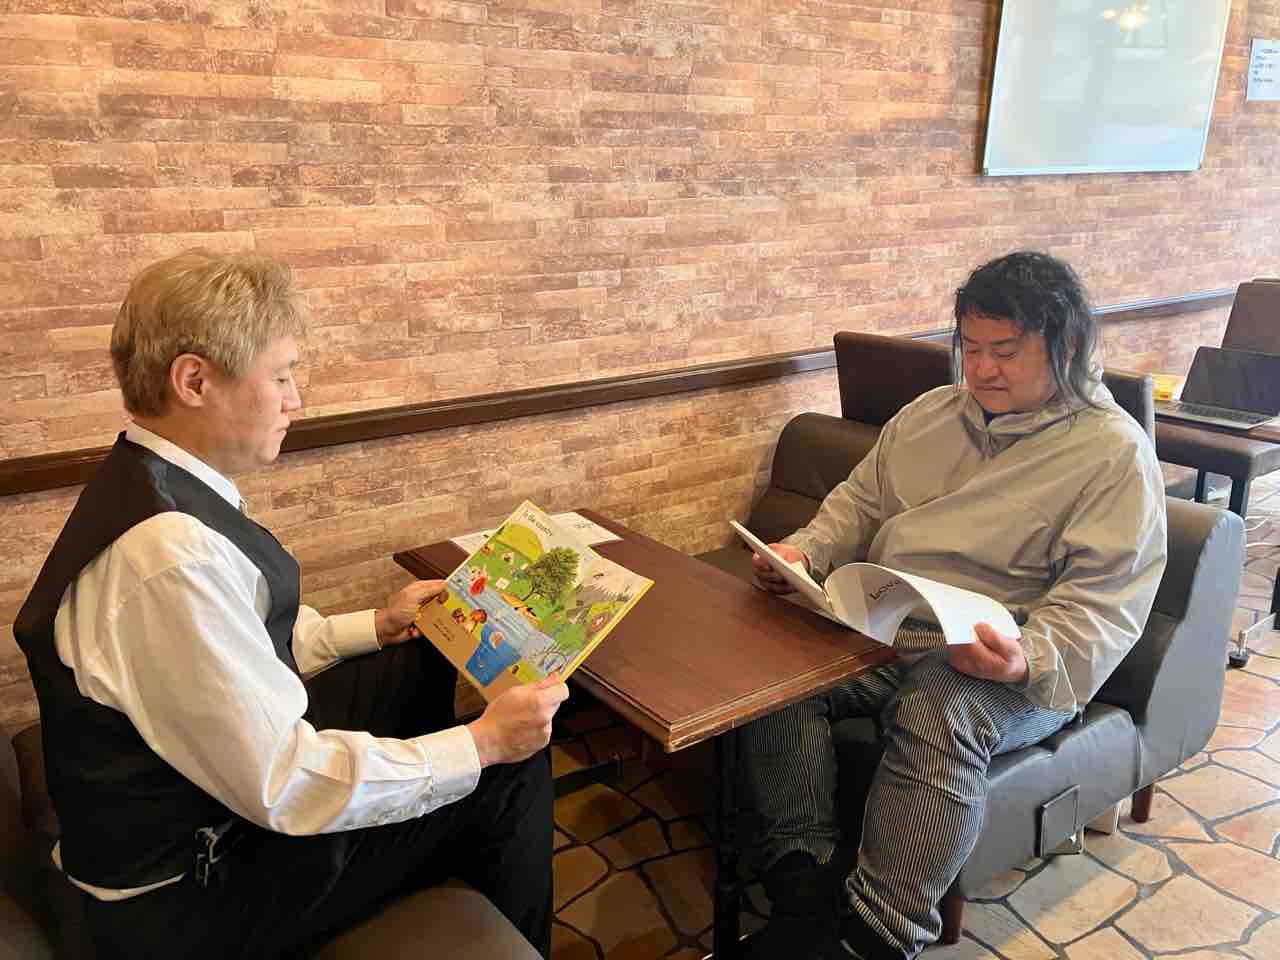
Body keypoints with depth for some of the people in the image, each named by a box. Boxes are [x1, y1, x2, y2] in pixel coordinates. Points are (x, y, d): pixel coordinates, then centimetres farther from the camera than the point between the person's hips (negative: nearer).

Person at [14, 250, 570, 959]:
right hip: (194, 890, -9)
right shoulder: (169, 555, -34)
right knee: (515, 769, -8)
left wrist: (376, 627, 7)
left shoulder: (151, 485, -3)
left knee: (435, 656, 13)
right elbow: (287, 788, -30)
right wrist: (484, 742, -23)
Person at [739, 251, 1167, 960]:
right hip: (878, 631, 5)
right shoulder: (929, 412, 17)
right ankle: (805, 900, -18)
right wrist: (804, 551, 2)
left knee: (940, 714, -39)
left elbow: (1100, 603, -9)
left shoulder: (1116, 451, -2)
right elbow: (858, 502, 23)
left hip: (1013, 666, -5)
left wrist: (1030, 662, -29)